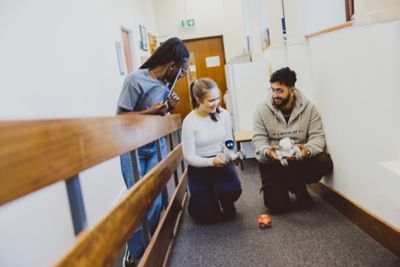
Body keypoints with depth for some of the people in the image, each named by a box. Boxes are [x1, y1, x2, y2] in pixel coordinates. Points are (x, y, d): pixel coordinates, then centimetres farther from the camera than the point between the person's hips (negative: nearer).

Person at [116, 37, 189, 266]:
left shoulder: (167, 82, 2)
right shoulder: (135, 80, -18)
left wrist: (169, 108, -6)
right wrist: (150, 111, -24)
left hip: (157, 145, 5)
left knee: (156, 199, -3)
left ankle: (147, 247, 18)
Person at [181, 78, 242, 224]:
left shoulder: (223, 114, -8)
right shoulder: (189, 122, -19)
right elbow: (189, 157, -16)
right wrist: (212, 161, -32)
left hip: (220, 162, 2)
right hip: (199, 167, -2)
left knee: (233, 190, -29)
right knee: (208, 216, -4)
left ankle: (226, 203, 11)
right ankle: (196, 201, 34)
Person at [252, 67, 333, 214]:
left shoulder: (308, 107, -8)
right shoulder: (262, 109, -10)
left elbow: (317, 136, -11)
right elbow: (259, 139, -11)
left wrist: (307, 150, -34)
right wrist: (267, 152, -34)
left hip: (301, 159, 2)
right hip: (272, 162, -2)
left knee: (325, 163, -27)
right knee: (278, 205, -16)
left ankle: (299, 187, 4)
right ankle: (281, 188, 23)